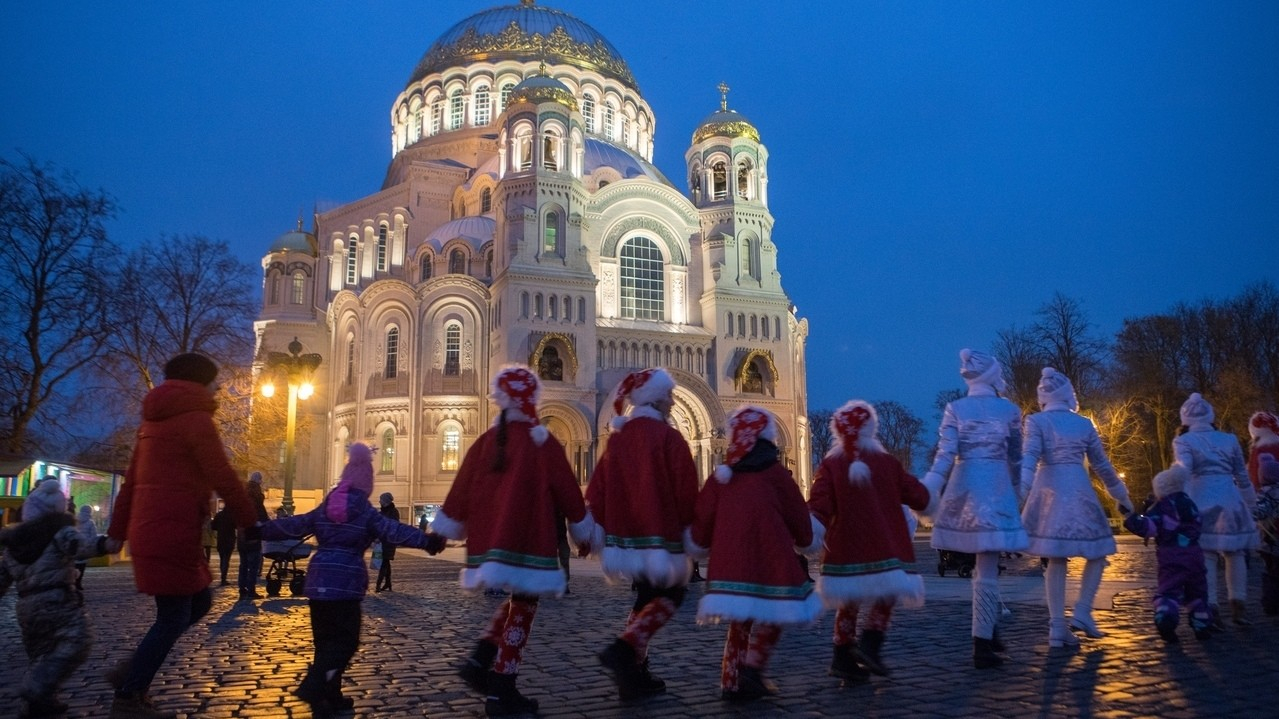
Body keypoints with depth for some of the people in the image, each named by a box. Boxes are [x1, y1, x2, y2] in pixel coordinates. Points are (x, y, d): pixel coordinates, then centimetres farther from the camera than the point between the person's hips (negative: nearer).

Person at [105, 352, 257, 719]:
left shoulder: (156, 418, 18)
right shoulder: (196, 418, -10)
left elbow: (131, 479, 19)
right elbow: (223, 478, -12)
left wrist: (117, 532, 22)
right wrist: (250, 521, -2)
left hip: (149, 531, 9)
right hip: (172, 533, -9)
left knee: (200, 601, 17)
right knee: (174, 617, 1)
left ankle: (132, 670, 17)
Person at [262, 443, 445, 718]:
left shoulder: (323, 510, 12)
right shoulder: (366, 513, -4)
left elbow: (290, 525, 17)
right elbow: (395, 531, -16)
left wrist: (259, 530, 30)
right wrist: (426, 541, -22)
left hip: (318, 580, 6)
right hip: (346, 582, -6)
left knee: (325, 639, 13)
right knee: (345, 639, 0)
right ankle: (313, 687, -15)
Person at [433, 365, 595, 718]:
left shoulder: (486, 441, 5)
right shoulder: (543, 443, -7)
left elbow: (461, 490, 9)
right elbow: (567, 491, -2)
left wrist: (441, 533, 17)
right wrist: (582, 532, 10)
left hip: (491, 540, 6)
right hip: (528, 541, -6)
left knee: (516, 600, 23)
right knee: (522, 608, 4)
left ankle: (480, 661, 11)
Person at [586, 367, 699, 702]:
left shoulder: (617, 437, 8)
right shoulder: (668, 437, -11)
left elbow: (596, 488, 7)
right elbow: (687, 490, -11)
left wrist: (605, 527, 12)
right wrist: (688, 526, 2)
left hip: (626, 533, 7)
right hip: (659, 534, -7)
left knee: (646, 597, 19)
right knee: (671, 594, 8)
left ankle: (634, 675, 16)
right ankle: (624, 649, -12)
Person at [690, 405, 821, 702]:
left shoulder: (721, 474, 9)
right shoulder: (776, 473, 0)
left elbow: (703, 518, 10)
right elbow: (798, 515, 8)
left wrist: (700, 544, 29)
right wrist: (806, 542, 27)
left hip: (729, 560, 4)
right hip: (768, 558, -4)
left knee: (741, 618, 17)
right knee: (771, 614, 12)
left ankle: (731, 681, 16)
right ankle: (752, 671, -1)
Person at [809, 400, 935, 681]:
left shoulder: (829, 465, -3)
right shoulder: (888, 463, -2)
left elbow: (819, 507, -12)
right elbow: (919, 497, 9)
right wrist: (931, 498, 29)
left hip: (844, 550, 2)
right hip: (884, 550, -2)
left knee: (848, 603, 14)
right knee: (886, 596, 11)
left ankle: (843, 659, 15)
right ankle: (868, 644, -9)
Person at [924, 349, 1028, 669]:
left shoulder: (954, 409, 2)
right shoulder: (1010, 410, 2)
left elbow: (945, 455, -7)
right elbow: (1015, 459, 7)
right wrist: (1016, 494, 18)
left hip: (963, 487, 2)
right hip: (996, 489, -2)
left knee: (984, 564, 19)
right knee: (987, 569, -1)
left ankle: (989, 630, 24)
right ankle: (982, 645, 0)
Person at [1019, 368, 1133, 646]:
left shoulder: (1035, 421, 2)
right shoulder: (1085, 424, 8)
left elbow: (1028, 459, -14)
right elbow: (1102, 466, 14)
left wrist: (1021, 490, -24)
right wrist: (1122, 497, 25)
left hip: (1048, 492, 1)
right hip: (1079, 493, -1)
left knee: (1056, 559, 6)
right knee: (1097, 554, 14)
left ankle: (1057, 627, 3)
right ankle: (1081, 612, 1)